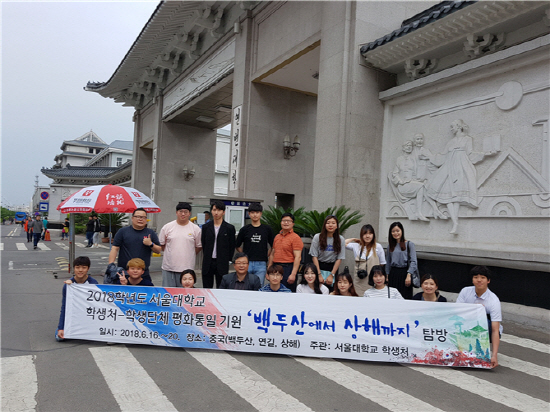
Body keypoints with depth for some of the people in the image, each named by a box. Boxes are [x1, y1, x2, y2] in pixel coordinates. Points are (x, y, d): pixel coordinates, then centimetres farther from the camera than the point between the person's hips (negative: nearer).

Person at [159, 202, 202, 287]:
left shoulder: (196, 229, 2)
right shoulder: (167, 227, 4)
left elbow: (199, 246, 9)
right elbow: (161, 245, 11)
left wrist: (189, 255, 6)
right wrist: (171, 253, 6)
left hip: (187, 268, -1)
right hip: (168, 267, 1)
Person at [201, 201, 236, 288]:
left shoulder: (229, 228, -1)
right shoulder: (206, 227, 7)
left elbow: (232, 247, 3)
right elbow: (203, 244, 11)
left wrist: (226, 260, 2)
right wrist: (207, 258, 7)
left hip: (222, 264, -2)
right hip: (207, 264, 2)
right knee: (206, 288, 7)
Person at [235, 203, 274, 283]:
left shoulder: (267, 229, 5)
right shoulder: (244, 229, 4)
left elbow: (273, 246, 13)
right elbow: (237, 246, 12)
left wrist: (266, 256, 6)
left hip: (261, 264, 0)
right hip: (247, 263, 0)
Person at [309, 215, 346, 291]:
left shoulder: (341, 239, -2)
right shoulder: (317, 237, -6)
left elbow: (339, 259, -2)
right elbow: (314, 257, -6)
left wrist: (332, 275, -8)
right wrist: (319, 275, -11)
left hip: (333, 268, 1)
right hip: (318, 266, -1)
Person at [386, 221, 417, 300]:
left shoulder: (409, 244, -2)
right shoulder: (390, 245, 12)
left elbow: (413, 261, -7)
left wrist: (409, 275, -15)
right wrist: (387, 276, 13)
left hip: (404, 273, -4)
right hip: (393, 274, 4)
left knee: (405, 297, -4)